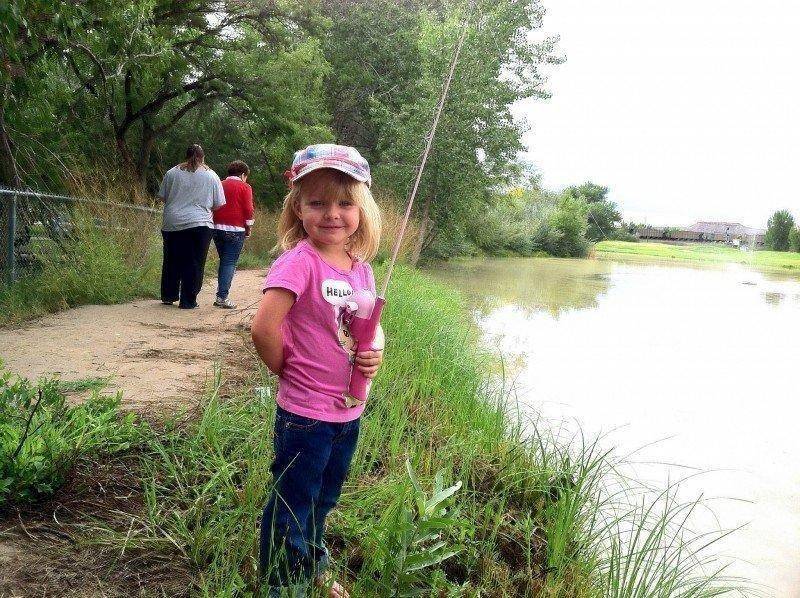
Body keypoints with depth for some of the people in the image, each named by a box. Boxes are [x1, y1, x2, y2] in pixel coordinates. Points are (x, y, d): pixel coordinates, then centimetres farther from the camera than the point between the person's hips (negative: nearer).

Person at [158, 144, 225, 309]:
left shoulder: (172, 173, 4)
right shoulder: (211, 176, 2)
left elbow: (163, 197, 10)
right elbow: (218, 204, 5)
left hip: (172, 224, 2)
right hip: (200, 225, -2)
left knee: (171, 261, 14)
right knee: (194, 264, 3)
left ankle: (168, 296, 23)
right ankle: (188, 300, 4)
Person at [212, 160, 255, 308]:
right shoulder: (244, 187, -1)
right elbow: (248, 209, -7)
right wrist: (248, 228, 4)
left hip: (217, 228, 5)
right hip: (235, 230, -5)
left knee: (223, 262, 16)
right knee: (230, 263, -5)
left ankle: (220, 295, 15)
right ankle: (222, 297, -12)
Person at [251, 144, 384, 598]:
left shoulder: (361, 269, 3)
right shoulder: (298, 262, -19)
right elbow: (264, 327, -28)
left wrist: (375, 357, -4)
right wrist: (287, 370, -12)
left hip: (350, 411, 7)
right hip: (306, 413, -7)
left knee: (323, 501, 26)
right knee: (292, 508, 10)